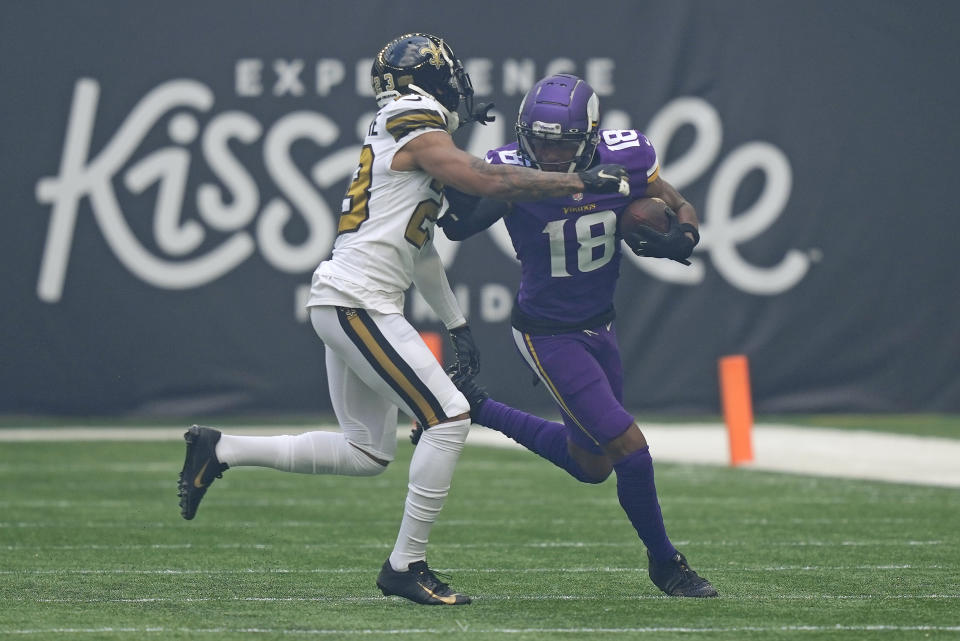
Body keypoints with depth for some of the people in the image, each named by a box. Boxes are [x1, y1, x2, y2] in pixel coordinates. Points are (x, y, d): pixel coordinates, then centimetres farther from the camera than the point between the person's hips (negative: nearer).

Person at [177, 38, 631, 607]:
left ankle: (220, 451, 17)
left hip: (344, 304, 10)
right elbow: (492, 183, -20)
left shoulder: (394, 138, 20)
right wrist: (587, 183, -14)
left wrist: (458, 326, 28)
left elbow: (421, 249, 26)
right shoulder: (422, 138, -9)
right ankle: (406, 565, -6)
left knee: (368, 453, 13)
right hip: (358, 301, -10)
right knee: (449, 418, -11)